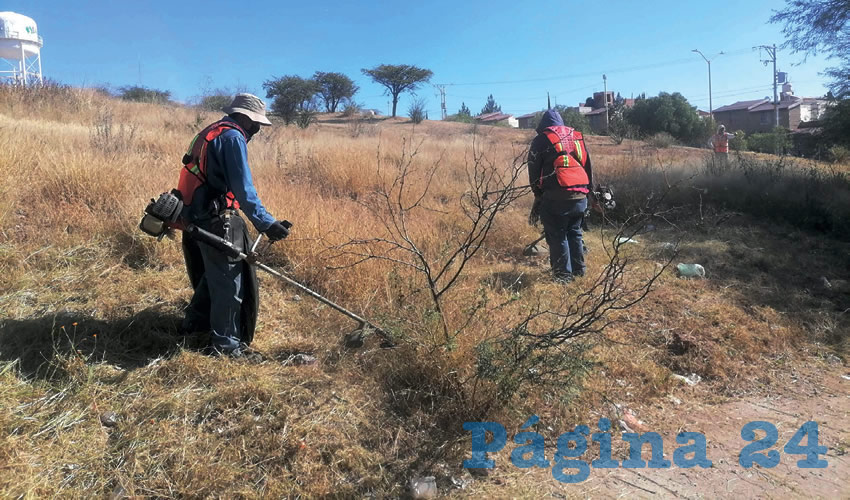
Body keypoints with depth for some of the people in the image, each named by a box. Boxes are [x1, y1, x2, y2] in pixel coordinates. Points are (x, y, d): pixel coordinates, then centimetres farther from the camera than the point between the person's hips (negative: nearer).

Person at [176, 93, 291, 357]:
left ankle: (195, 323, 40)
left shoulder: (211, 133, 18)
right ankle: (225, 344, 9)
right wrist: (267, 223, -25)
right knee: (229, 280, 0)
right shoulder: (233, 137, -13)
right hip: (217, 221, -10)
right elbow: (243, 188, -22)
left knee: (213, 274, 25)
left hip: (197, 217, 10)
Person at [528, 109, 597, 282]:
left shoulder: (541, 140, 1)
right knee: (574, 232, 18)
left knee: (557, 235, 2)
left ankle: (563, 274, 2)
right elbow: (588, 166, 18)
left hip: (556, 196, -5)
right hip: (580, 195, 5)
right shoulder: (577, 137, 16)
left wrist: (537, 193, 17)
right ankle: (579, 270, 22)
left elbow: (534, 170, 4)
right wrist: (591, 192, 22)